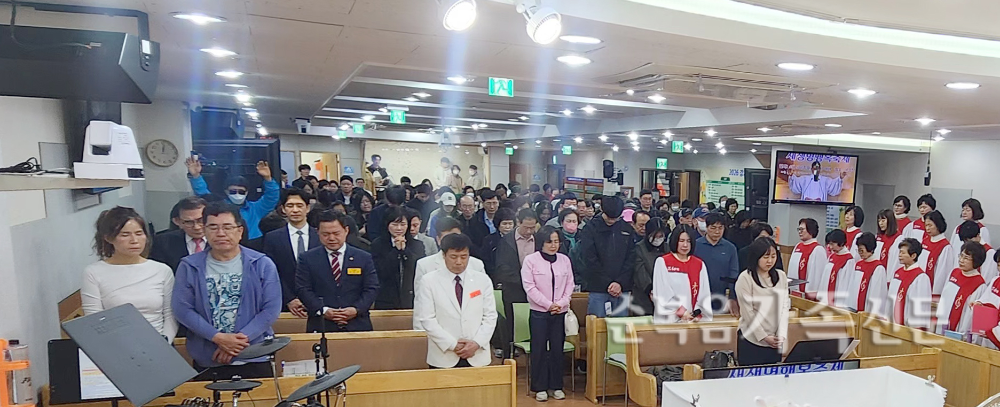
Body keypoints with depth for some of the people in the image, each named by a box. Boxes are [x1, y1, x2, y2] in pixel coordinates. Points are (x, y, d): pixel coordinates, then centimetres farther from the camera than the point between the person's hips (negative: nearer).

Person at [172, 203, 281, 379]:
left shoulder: (262, 264, 0)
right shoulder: (189, 267, 3)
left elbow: (272, 308, -5)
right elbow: (182, 309, -3)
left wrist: (242, 339, -15)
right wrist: (217, 338, -14)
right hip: (206, 363, 1)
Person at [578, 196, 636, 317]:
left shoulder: (627, 230, 9)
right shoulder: (591, 229, 0)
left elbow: (631, 259, 4)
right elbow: (590, 261, -6)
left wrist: (620, 283, -8)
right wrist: (608, 284, -12)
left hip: (622, 289, 3)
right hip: (598, 290, -3)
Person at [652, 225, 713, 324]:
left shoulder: (700, 264, 12)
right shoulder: (662, 262, 1)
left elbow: (705, 294, 8)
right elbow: (662, 293, -5)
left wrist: (698, 314, -5)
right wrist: (681, 312, -9)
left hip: (695, 319, 3)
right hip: (670, 318, -3)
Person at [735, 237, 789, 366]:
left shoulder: (781, 276, 7)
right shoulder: (745, 278, -9)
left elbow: (784, 307, 4)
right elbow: (748, 312, -10)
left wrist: (781, 334, -7)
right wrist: (764, 337, -10)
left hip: (775, 340, 4)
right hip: (751, 340, -4)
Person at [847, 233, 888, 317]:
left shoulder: (879, 268, -11)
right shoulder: (858, 264, 10)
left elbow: (878, 293, -12)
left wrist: (873, 313, -12)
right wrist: (850, 307, 11)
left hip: (869, 312, -6)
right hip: (856, 311, 6)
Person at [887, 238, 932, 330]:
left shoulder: (921, 277, -14)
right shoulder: (897, 272, 7)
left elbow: (923, 306, -14)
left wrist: (917, 328, -13)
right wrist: (888, 319, 14)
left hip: (912, 326, -7)